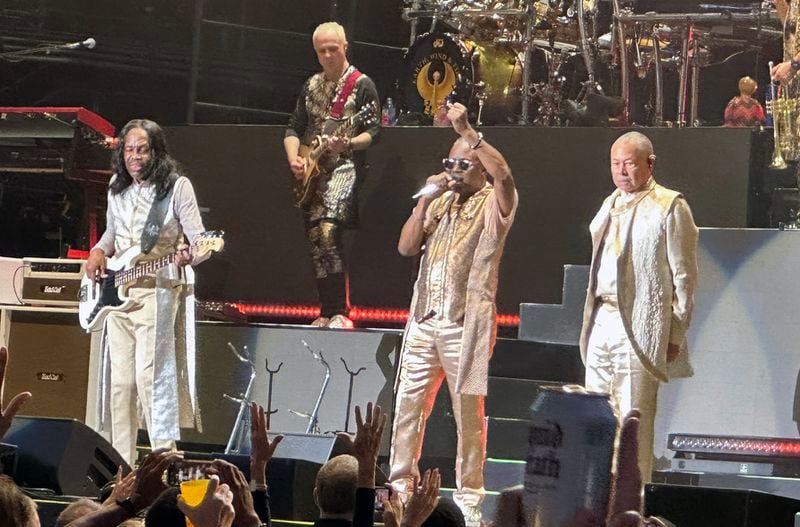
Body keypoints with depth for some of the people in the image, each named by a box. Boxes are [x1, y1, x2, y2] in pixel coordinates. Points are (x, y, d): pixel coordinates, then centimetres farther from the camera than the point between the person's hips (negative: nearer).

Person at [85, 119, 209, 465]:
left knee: (150, 375, -14)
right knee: (119, 381, 6)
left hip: (157, 291, -6)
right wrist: (99, 252, 8)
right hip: (116, 292, 6)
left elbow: (199, 239, -9)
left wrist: (187, 255, -30)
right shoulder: (117, 188, 13)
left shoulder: (177, 186, -4)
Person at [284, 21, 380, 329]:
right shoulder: (312, 86, 16)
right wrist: (294, 159, -1)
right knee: (315, 236, 3)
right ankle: (328, 312, 10)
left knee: (327, 230, -24)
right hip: (312, 172, 7)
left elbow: (373, 132, -7)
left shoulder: (362, 85, -2)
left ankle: (338, 313, -24)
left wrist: (348, 145, -26)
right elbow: (294, 129, 17)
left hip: (345, 165, -7)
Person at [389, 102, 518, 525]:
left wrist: (467, 131, -26)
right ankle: (400, 485, 11)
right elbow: (406, 247, 11)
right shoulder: (440, 203, 18)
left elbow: (503, 175, -23)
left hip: (466, 323, -6)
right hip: (424, 319, 6)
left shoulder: (492, 205, 0)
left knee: (468, 412, -3)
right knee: (408, 405, 4)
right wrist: (425, 201, 1)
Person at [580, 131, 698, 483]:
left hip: (639, 327, -7)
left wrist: (676, 333, -10)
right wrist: (591, 318, 14)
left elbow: (684, 276, -7)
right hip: (602, 321, 7)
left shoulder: (670, 207, -4)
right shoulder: (610, 205, 18)